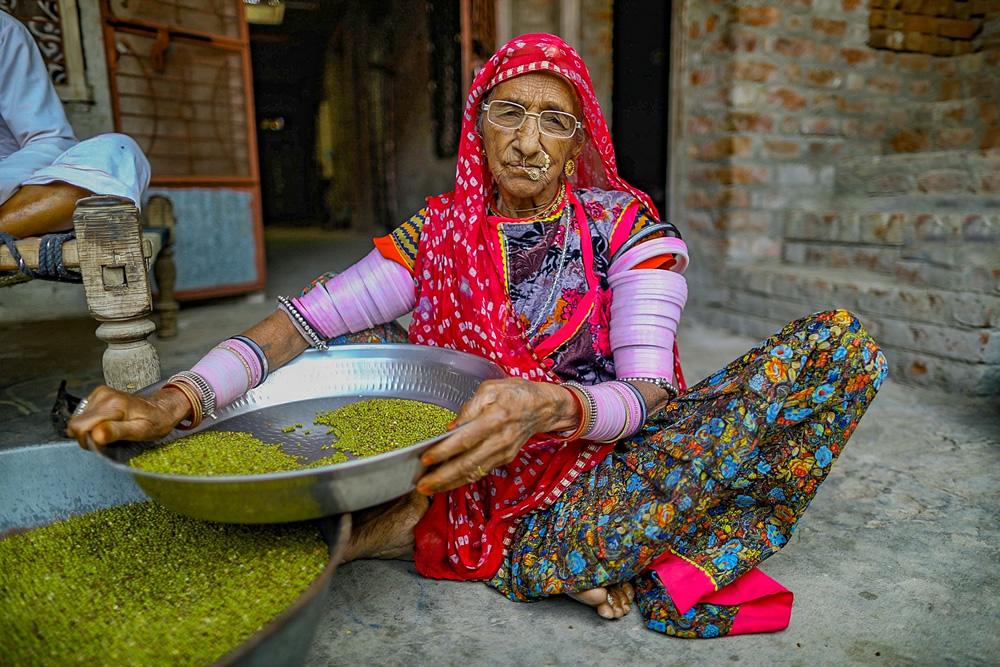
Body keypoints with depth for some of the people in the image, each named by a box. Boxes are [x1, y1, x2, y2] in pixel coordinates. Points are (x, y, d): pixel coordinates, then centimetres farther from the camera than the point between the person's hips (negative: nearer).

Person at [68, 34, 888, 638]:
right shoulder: (442, 230, 1)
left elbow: (649, 396, -16)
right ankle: (603, 556, -19)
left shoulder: (629, 228, -5)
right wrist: (175, 399, -24)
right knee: (349, 348, -15)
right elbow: (305, 319, -7)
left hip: (609, 454, -1)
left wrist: (551, 406, -38)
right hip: (490, 466, 2)